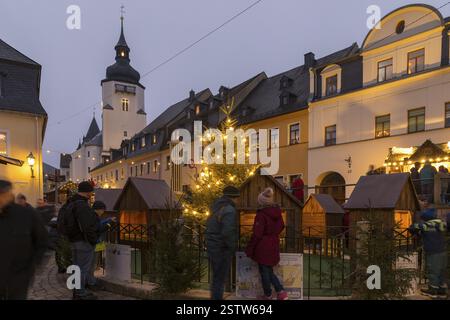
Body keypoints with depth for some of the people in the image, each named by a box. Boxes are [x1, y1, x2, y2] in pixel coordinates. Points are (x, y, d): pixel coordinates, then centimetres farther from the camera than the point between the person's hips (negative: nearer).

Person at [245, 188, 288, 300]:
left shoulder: (261, 214, -20)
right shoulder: (277, 212, 3)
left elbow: (257, 234, -19)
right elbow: (281, 226, 18)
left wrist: (249, 249, -10)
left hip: (263, 247, -7)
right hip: (274, 245, 7)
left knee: (264, 271, 9)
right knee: (269, 270, 20)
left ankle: (268, 295, 22)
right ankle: (281, 292, 14)